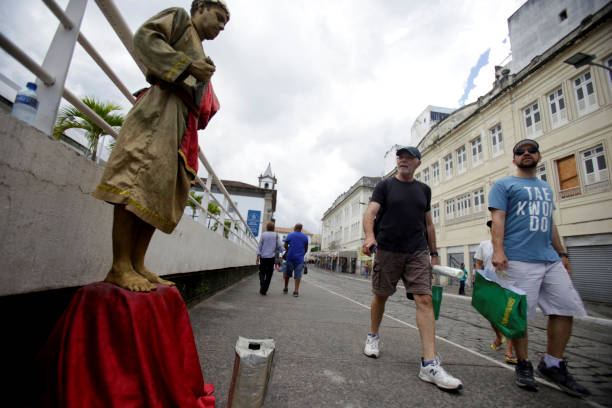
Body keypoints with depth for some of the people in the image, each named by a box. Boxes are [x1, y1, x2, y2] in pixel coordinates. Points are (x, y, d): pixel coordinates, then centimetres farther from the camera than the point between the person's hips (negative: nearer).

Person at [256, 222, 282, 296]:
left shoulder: (263, 235, 2)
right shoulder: (276, 235, 1)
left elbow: (260, 246, -1)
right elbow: (280, 246, -6)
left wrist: (258, 256, -1)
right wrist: (277, 253, 12)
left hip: (263, 257, 1)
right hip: (271, 257, 0)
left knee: (262, 272, 13)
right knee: (269, 274, 8)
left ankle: (262, 286, -9)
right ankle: (264, 290, 6)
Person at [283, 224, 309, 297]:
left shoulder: (290, 235, 0)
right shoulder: (305, 237, 5)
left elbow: (285, 245, 2)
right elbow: (306, 248, 8)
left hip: (290, 257, 0)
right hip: (300, 258, 0)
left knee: (288, 273, 13)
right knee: (298, 274, 1)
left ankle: (286, 288, 23)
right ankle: (296, 291, -2)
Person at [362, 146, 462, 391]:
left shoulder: (424, 190, 15)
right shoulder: (385, 186, 2)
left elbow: (428, 224, 19)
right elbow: (370, 213, -12)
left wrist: (434, 254, 15)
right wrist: (369, 236, -31)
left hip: (417, 252, 3)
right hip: (387, 251, -2)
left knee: (425, 300, -8)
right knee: (381, 297, 9)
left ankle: (430, 364, -6)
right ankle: (373, 337, 34)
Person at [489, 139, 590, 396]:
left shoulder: (546, 188, 25)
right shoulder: (503, 185, 4)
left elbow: (549, 224, 26)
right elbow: (498, 218, -7)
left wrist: (561, 253, 20)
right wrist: (498, 249, -19)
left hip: (550, 259, 7)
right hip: (519, 259, -7)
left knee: (566, 308, 4)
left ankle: (552, 365, 19)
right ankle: (523, 365, 14)